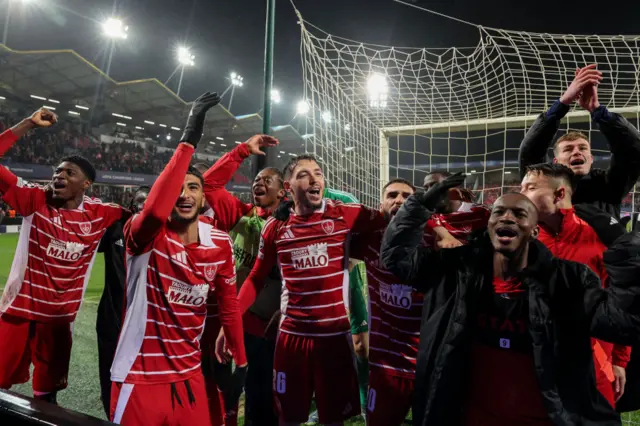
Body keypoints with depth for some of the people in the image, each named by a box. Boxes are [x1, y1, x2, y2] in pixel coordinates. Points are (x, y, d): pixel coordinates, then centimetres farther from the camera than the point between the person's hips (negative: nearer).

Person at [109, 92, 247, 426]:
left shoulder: (220, 243, -3)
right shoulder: (145, 235, -15)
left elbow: (228, 305, 7)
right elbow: (155, 211, -40)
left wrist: (241, 360, 11)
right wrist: (189, 140, -38)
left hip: (189, 375, 4)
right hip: (139, 379, -4)